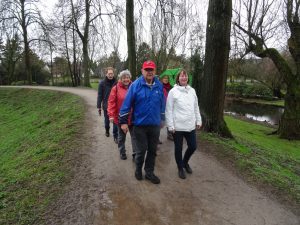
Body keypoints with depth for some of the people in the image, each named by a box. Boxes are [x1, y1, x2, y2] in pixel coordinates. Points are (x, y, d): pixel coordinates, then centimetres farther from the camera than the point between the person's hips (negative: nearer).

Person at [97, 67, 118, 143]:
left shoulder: (116, 83, -5)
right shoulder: (102, 83, -5)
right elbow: (100, 96, -4)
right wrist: (99, 107, -5)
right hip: (106, 106, 1)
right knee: (107, 120, 17)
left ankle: (115, 136, 9)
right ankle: (107, 131, 42)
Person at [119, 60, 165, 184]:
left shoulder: (159, 85, 1)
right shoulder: (136, 85, -9)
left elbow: (162, 104, 11)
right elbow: (127, 104, -8)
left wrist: (162, 119, 16)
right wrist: (123, 121, -8)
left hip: (155, 125, 3)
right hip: (140, 125, -3)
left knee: (152, 150, 13)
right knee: (141, 150, 8)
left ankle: (149, 172, 32)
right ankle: (138, 169, 36)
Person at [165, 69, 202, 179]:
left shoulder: (192, 90, 6)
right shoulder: (173, 91, -9)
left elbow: (196, 107, 13)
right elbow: (169, 110, -10)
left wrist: (198, 120, 12)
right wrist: (170, 126, -12)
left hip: (190, 126, 5)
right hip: (178, 126, -4)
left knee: (193, 146, 13)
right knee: (178, 149, 10)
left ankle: (185, 162, 41)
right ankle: (180, 168, 32)